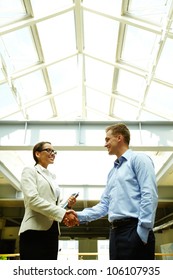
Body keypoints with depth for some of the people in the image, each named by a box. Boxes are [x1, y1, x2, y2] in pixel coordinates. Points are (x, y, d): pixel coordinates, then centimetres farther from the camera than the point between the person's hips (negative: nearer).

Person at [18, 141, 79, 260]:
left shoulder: (52, 177, 22)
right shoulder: (30, 171, 2)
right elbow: (32, 199, -14)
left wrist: (67, 205, 0)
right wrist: (63, 213, -20)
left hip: (51, 231, 7)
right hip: (35, 230, -7)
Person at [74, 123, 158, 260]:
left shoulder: (138, 159, 0)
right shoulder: (112, 172, 23)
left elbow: (150, 195, -12)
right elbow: (104, 205, 19)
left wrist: (143, 230, -18)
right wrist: (79, 216, 8)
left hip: (134, 230, -8)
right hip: (116, 232, 8)